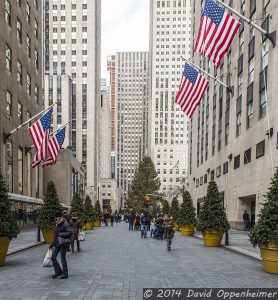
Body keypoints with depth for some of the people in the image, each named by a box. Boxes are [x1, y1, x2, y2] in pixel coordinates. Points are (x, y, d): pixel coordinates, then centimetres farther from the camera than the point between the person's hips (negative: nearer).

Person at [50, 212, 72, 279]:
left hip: (63, 244, -9)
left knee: (63, 259, 0)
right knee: (53, 257, 8)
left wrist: (61, 234, -28)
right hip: (56, 244, 9)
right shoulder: (58, 224, 13)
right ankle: (58, 271, 22)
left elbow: (70, 233, -26)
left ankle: (65, 274, 12)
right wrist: (52, 245, 20)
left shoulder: (65, 224, -15)